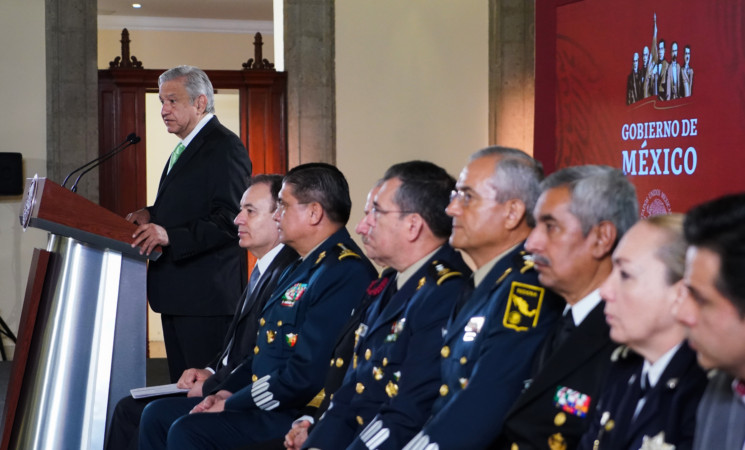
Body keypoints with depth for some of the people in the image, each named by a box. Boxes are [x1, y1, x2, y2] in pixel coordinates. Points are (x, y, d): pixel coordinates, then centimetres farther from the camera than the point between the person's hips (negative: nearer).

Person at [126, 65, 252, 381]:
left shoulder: (225, 148, -12)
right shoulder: (186, 148, 20)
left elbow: (228, 221, -21)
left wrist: (170, 236, -28)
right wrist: (153, 215, 11)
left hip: (207, 293, -10)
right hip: (176, 292, 10)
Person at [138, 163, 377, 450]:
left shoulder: (346, 274, -17)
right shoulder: (306, 266, 17)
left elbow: (307, 374, -23)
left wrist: (232, 404, -13)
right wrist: (228, 390, 6)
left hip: (302, 415, -10)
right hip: (273, 402, 10)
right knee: (158, 415, 6)